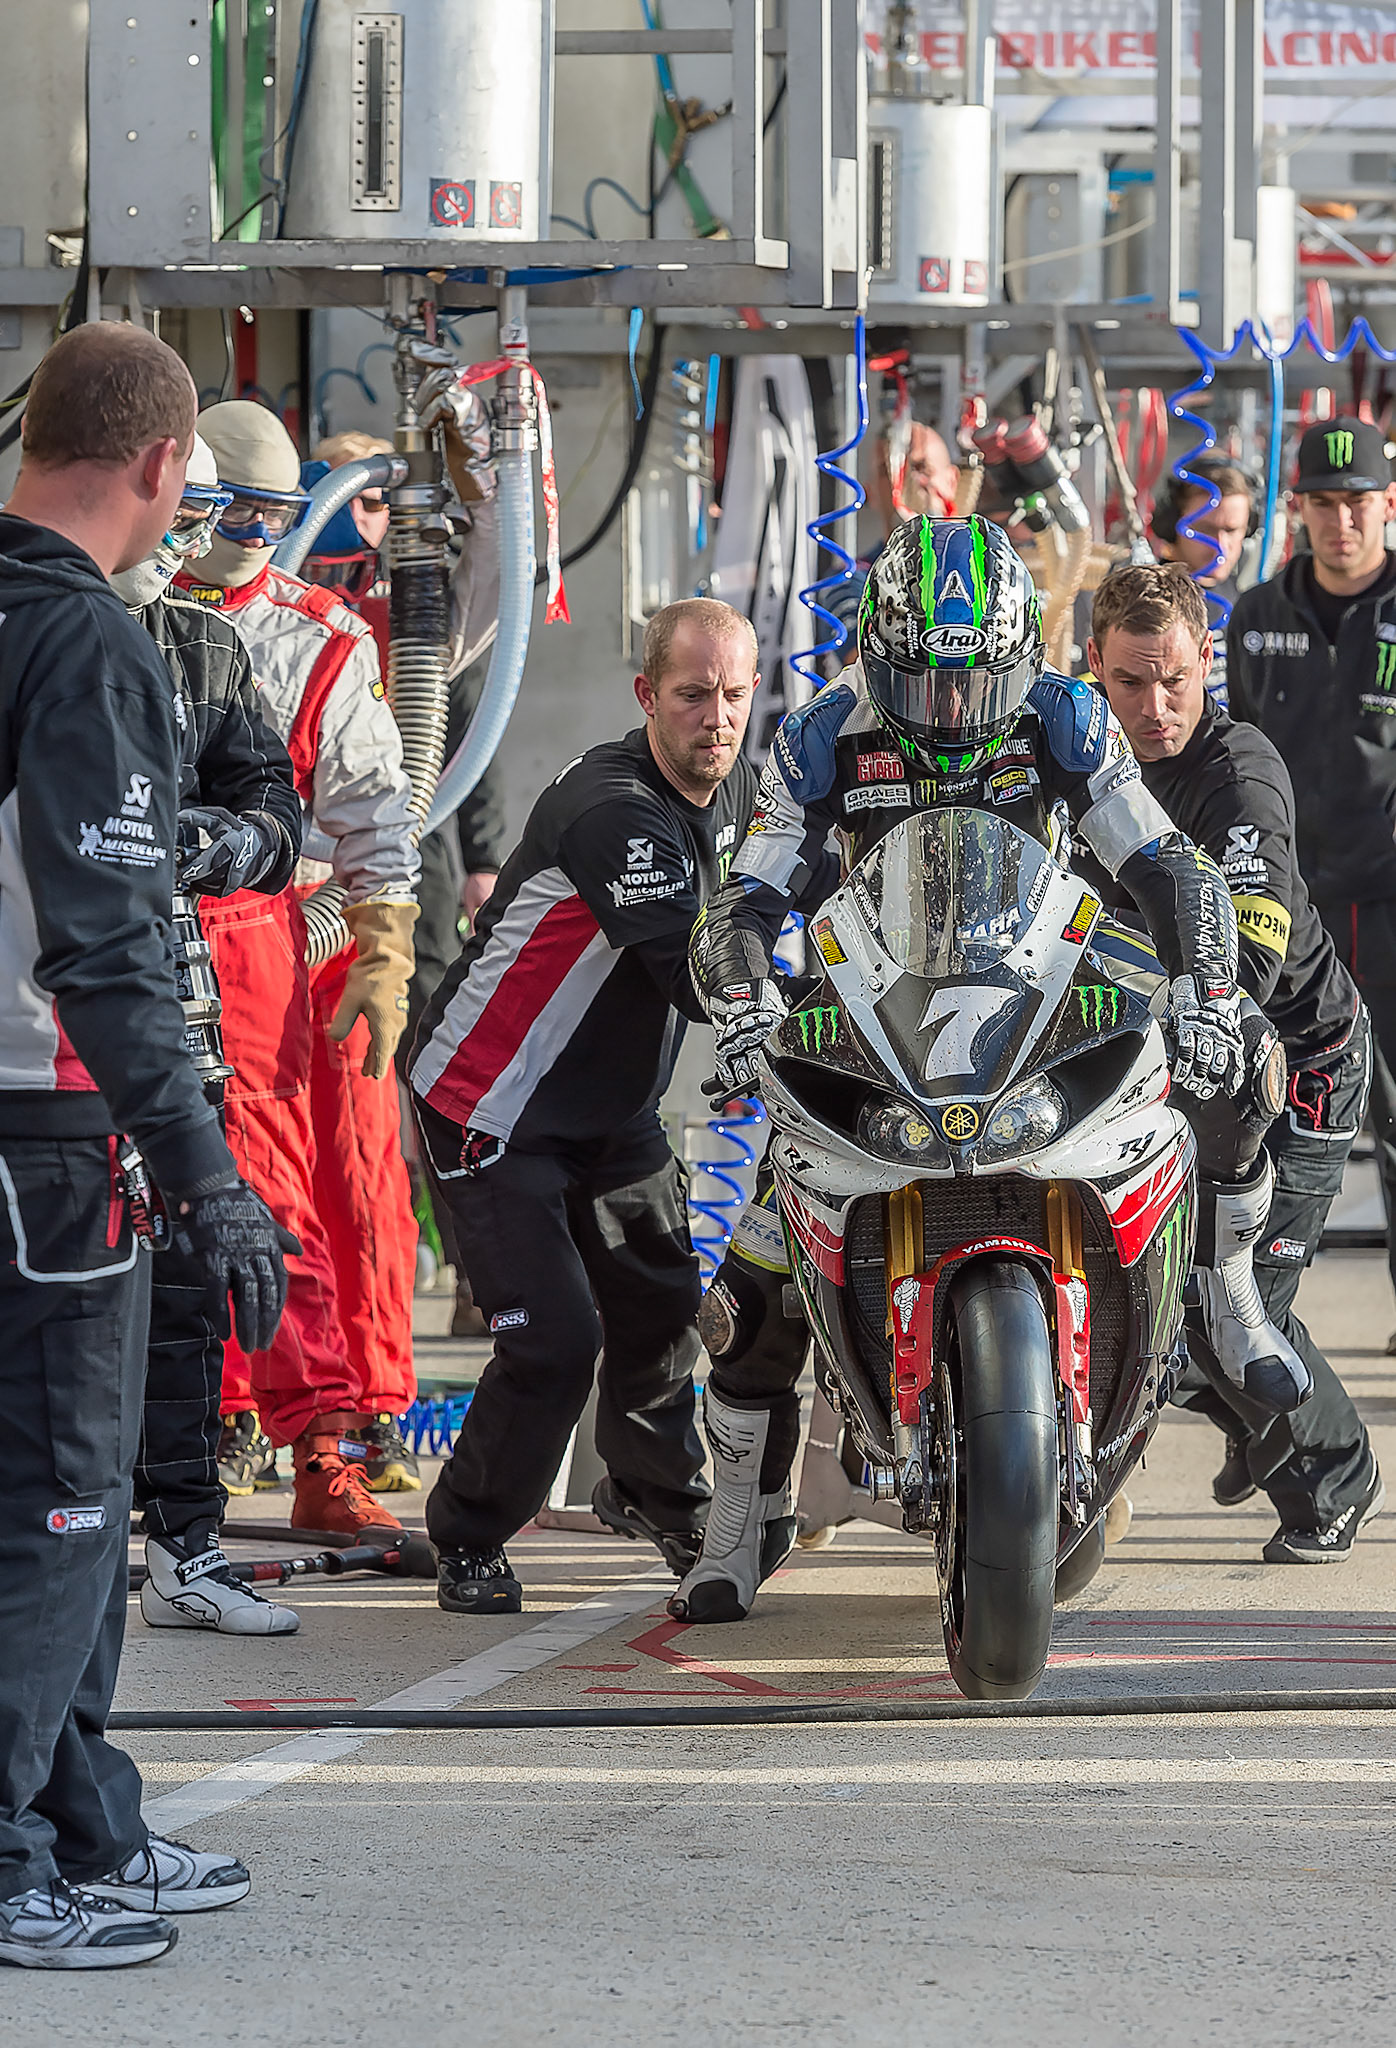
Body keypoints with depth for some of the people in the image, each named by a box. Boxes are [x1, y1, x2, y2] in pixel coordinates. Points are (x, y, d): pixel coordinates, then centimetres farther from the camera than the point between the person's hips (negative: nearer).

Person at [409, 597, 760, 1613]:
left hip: (616, 1102, 9)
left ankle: (658, 1492, 46)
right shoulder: (613, 809, -28)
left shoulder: (734, 788, 1)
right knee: (554, 1340, -15)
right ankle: (469, 1538, 7)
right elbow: (699, 978, -36)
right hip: (493, 1104, -9)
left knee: (665, 1300, 19)